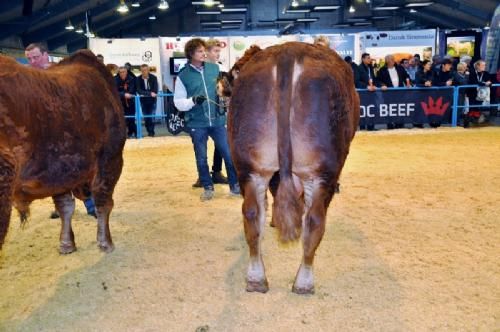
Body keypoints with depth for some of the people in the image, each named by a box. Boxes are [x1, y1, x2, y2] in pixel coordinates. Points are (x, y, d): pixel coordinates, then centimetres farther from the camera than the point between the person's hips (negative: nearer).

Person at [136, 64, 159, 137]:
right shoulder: (138, 79, -6)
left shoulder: (153, 78, -8)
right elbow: (139, 90, -15)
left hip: (152, 100, -2)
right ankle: (149, 131, 13)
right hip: (143, 100, 2)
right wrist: (150, 93, -26)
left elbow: (155, 90, -11)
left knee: (151, 116, -8)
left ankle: (151, 132, -2)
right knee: (146, 117, 4)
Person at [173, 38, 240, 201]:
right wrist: (193, 100, -21)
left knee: (229, 154, 5)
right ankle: (208, 187, 26)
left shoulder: (214, 68, 1)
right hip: (197, 123, -1)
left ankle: (235, 185, 20)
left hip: (217, 120, 2)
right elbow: (178, 103, -5)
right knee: (201, 158, 10)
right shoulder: (183, 76, -5)